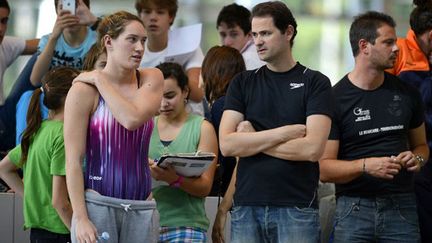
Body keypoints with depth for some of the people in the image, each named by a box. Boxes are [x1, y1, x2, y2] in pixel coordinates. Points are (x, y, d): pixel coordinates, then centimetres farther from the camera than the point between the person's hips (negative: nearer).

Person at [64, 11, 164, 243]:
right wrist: (80, 218, -15)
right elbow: (73, 161, -8)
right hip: (98, 204, -4)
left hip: (141, 208, 4)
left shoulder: (151, 79, 7)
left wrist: (100, 80, -5)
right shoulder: (84, 90, -5)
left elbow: (133, 119, -13)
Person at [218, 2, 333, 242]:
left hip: (297, 208, -3)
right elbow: (227, 145, -1)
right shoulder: (242, 84, 12)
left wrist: (252, 140, -3)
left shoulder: (315, 83, 2)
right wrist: (285, 133, -8)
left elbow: (312, 148, -11)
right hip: (247, 208, 3)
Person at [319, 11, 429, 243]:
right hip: (354, 208, -3)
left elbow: (420, 144, 24)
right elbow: (324, 169, -7)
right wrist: (365, 166, -23)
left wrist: (417, 158, 0)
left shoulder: (406, 93, 11)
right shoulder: (335, 99, -3)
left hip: (401, 206, 3)